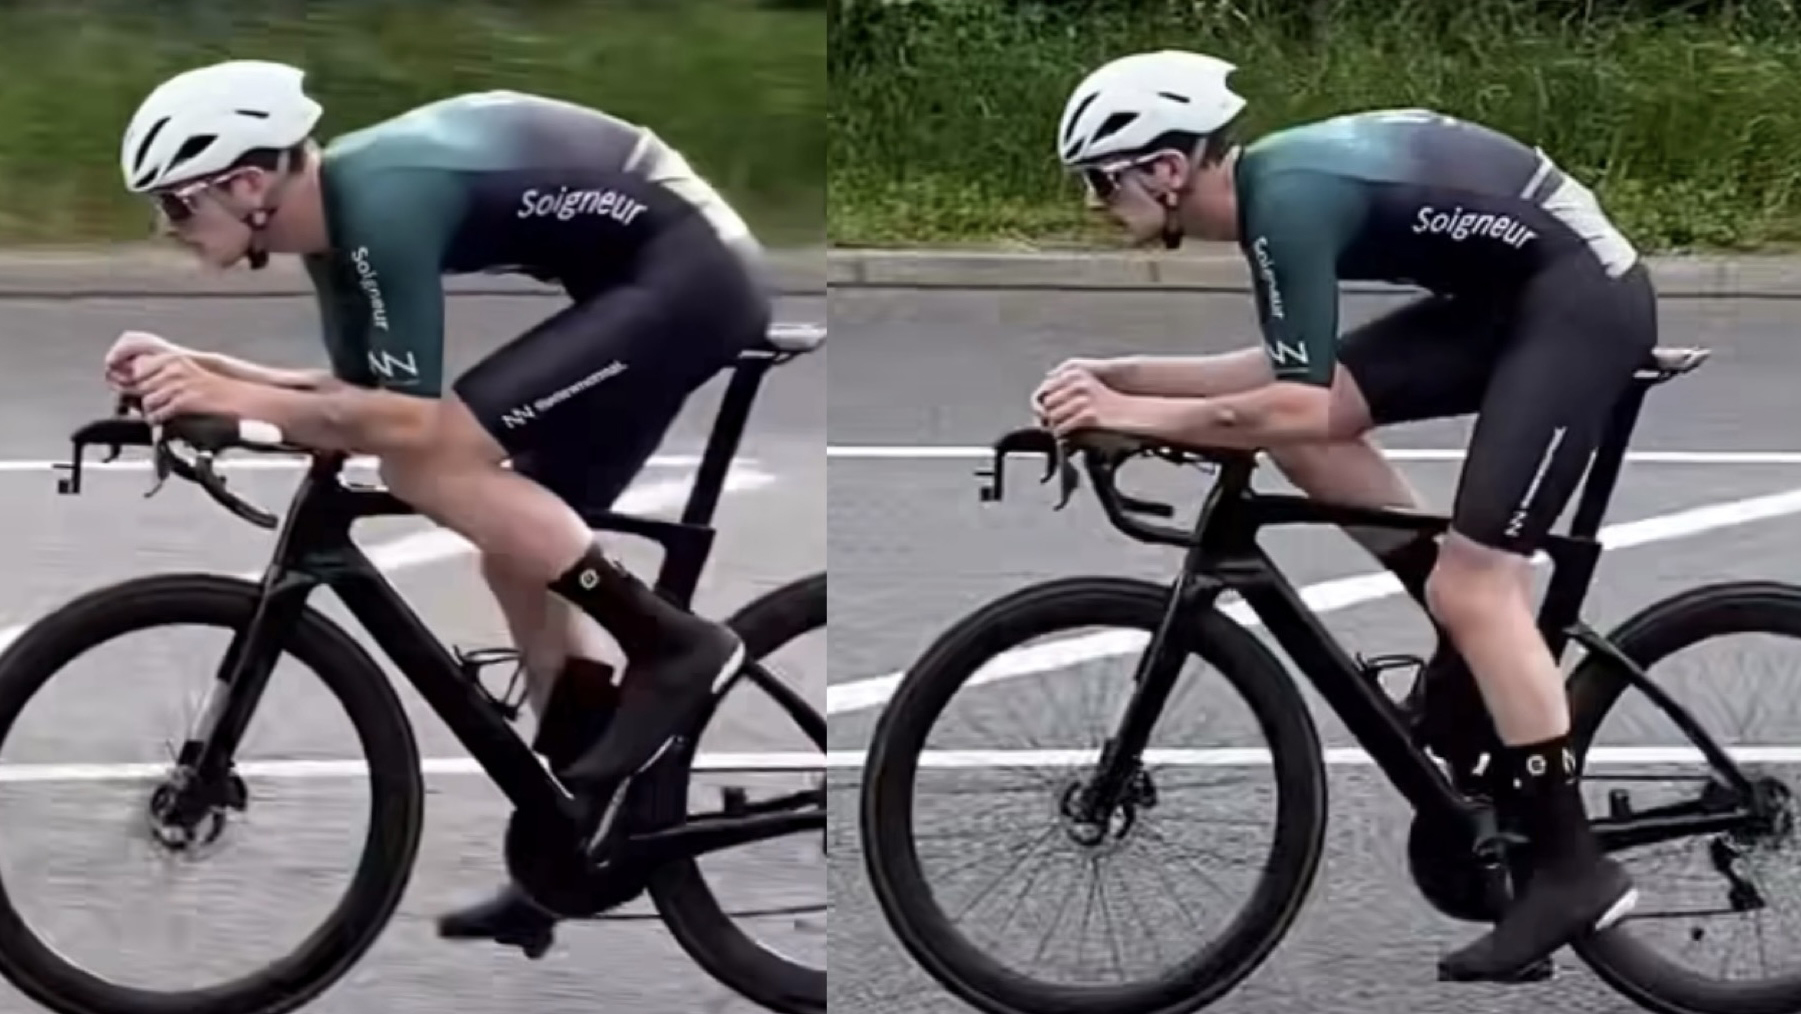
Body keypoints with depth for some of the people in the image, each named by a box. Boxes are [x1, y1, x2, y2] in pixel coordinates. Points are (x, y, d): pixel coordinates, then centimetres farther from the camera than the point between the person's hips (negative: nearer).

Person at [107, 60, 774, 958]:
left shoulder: (381, 205, -23)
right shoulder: (340, 215, 6)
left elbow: (407, 423, -26)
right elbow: (357, 405, 12)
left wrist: (236, 400, -23)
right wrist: (199, 370, 2)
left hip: (685, 274, -10)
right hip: (688, 272, 10)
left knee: (429, 465, -17)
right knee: (524, 555, 12)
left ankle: (670, 645, -10)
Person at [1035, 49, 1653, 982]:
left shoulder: (1289, 200, -22)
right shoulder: (1274, 179, 6)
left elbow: (1301, 407, -26)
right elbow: (1287, 374, 12)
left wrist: (1132, 414, -21)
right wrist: (1118, 374, 5)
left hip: (1581, 297, -9)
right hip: (1511, 290, 9)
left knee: (1471, 587, -12)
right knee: (1303, 430, 4)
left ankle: (1573, 871, -4)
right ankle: (1485, 646, 13)